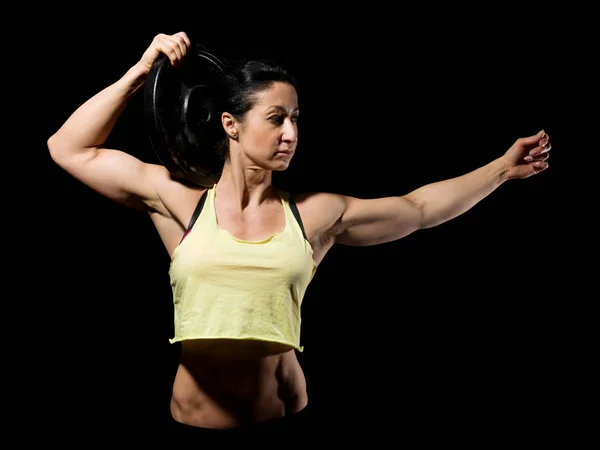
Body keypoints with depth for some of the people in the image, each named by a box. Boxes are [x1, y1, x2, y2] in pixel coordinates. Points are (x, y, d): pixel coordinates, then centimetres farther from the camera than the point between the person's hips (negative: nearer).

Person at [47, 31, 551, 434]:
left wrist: (501, 168, 17)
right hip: (194, 419, -1)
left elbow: (418, 208, 15)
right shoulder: (180, 199, -2)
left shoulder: (318, 214, 2)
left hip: (285, 415, 2)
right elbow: (69, 149, 0)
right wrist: (142, 71, -5)